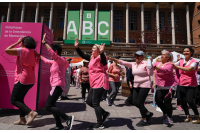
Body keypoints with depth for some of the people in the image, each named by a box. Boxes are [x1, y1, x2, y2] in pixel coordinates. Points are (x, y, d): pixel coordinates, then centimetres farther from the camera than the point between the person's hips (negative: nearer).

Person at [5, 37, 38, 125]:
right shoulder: (33, 52, 12)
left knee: (13, 100, 2)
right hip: (31, 80, 9)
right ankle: (22, 119, 20)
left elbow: (7, 50, -8)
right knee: (20, 99, 18)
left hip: (22, 80, -8)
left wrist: (17, 42, 0)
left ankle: (31, 112, -12)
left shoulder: (22, 50, -10)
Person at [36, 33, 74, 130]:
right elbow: (47, 61, 33)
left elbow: (52, 53, -31)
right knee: (51, 105, 15)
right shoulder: (55, 61, 16)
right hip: (56, 86, 10)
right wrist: (39, 55, 41)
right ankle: (59, 125, 21)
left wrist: (44, 42, -27)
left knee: (48, 106, -9)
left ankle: (68, 118, -9)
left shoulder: (60, 60, -12)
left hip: (58, 86, -10)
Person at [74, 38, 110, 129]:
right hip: (94, 83, 10)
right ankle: (104, 113, 25)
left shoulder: (100, 57, -11)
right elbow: (82, 55, 23)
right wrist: (77, 47, 15)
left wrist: (101, 52, -48)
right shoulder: (91, 58, 15)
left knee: (95, 103, -5)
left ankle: (100, 124, 11)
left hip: (100, 83, -10)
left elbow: (104, 62, -33)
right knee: (89, 101, 14)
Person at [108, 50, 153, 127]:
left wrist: (150, 66, -25)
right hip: (136, 86, 7)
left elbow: (150, 74, -10)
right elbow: (123, 62, 0)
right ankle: (148, 113, 29)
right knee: (135, 102, 6)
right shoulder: (133, 64, 7)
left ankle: (144, 120, 18)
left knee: (139, 103, -5)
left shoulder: (145, 63, -9)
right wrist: (111, 59, -7)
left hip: (145, 85, -7)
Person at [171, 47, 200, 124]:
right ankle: (187, 116, 28)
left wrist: (177, 67, -28)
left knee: (189, 100, -14)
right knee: (182, 101, 7)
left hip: (191, 84, -4)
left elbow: (189, 69, -25)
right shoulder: (181, 61, 7)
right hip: (182, 84, 5)